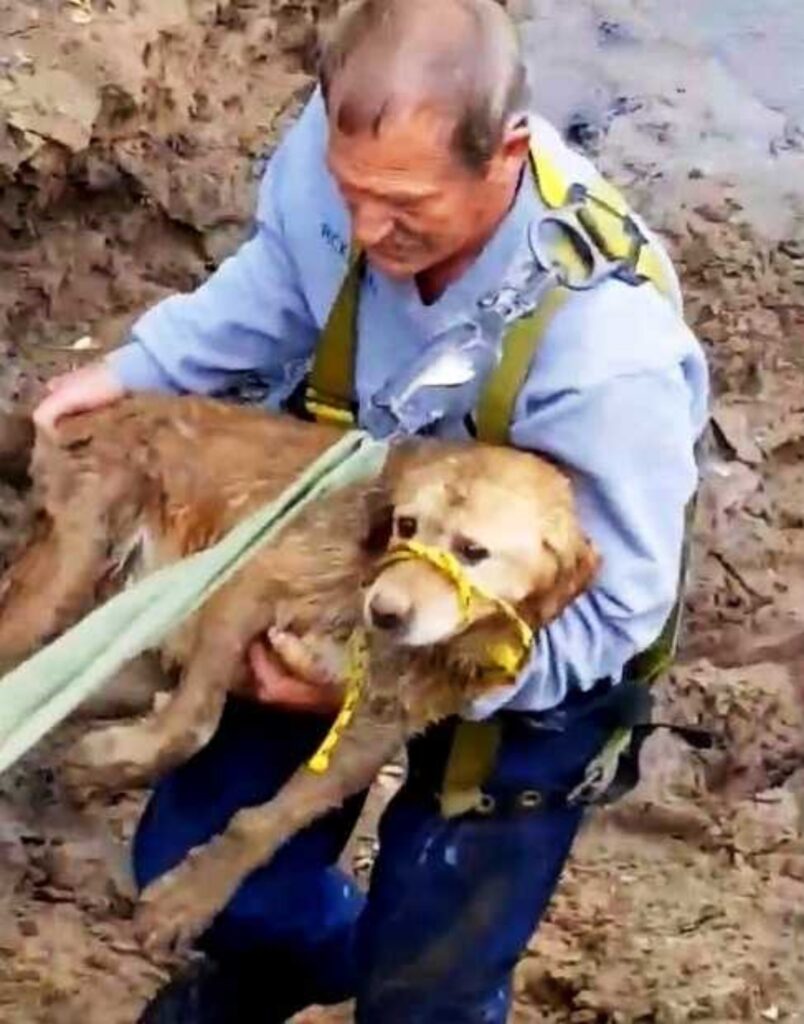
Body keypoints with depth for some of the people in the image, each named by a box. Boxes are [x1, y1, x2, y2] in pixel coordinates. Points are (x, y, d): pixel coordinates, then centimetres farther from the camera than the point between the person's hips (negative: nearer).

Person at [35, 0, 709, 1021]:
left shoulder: (608, 344, -41)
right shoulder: (352, 145, -27)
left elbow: (614, 605, -27)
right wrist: (138, 368, -13)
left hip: (532, 654, -5)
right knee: (189, 854, 16)